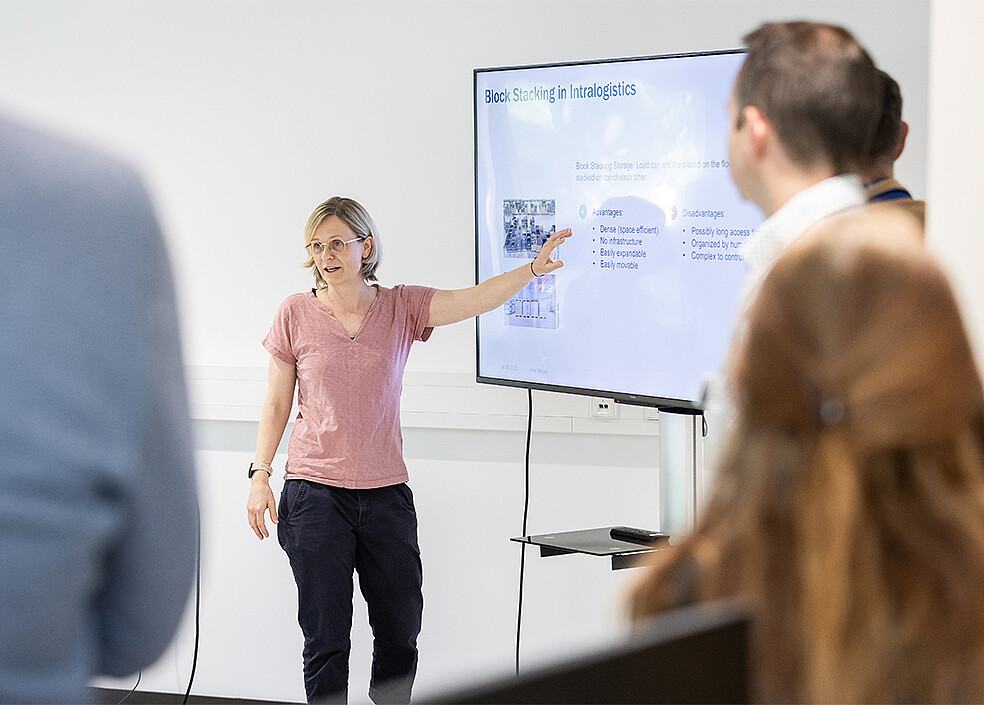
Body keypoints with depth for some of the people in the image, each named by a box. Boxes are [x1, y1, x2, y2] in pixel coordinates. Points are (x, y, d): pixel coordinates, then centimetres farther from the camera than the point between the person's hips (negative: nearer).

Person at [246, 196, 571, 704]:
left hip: (387, 494, 2)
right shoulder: (296, 314, 1)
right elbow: (276, 404, 6)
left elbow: (475, 300, -13)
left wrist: (534, 269, -28)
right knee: (326, 638, 2)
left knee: (400, 634, 9)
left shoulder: (402, 308, 2)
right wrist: (260, 474, -2)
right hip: (315, 494, -2)